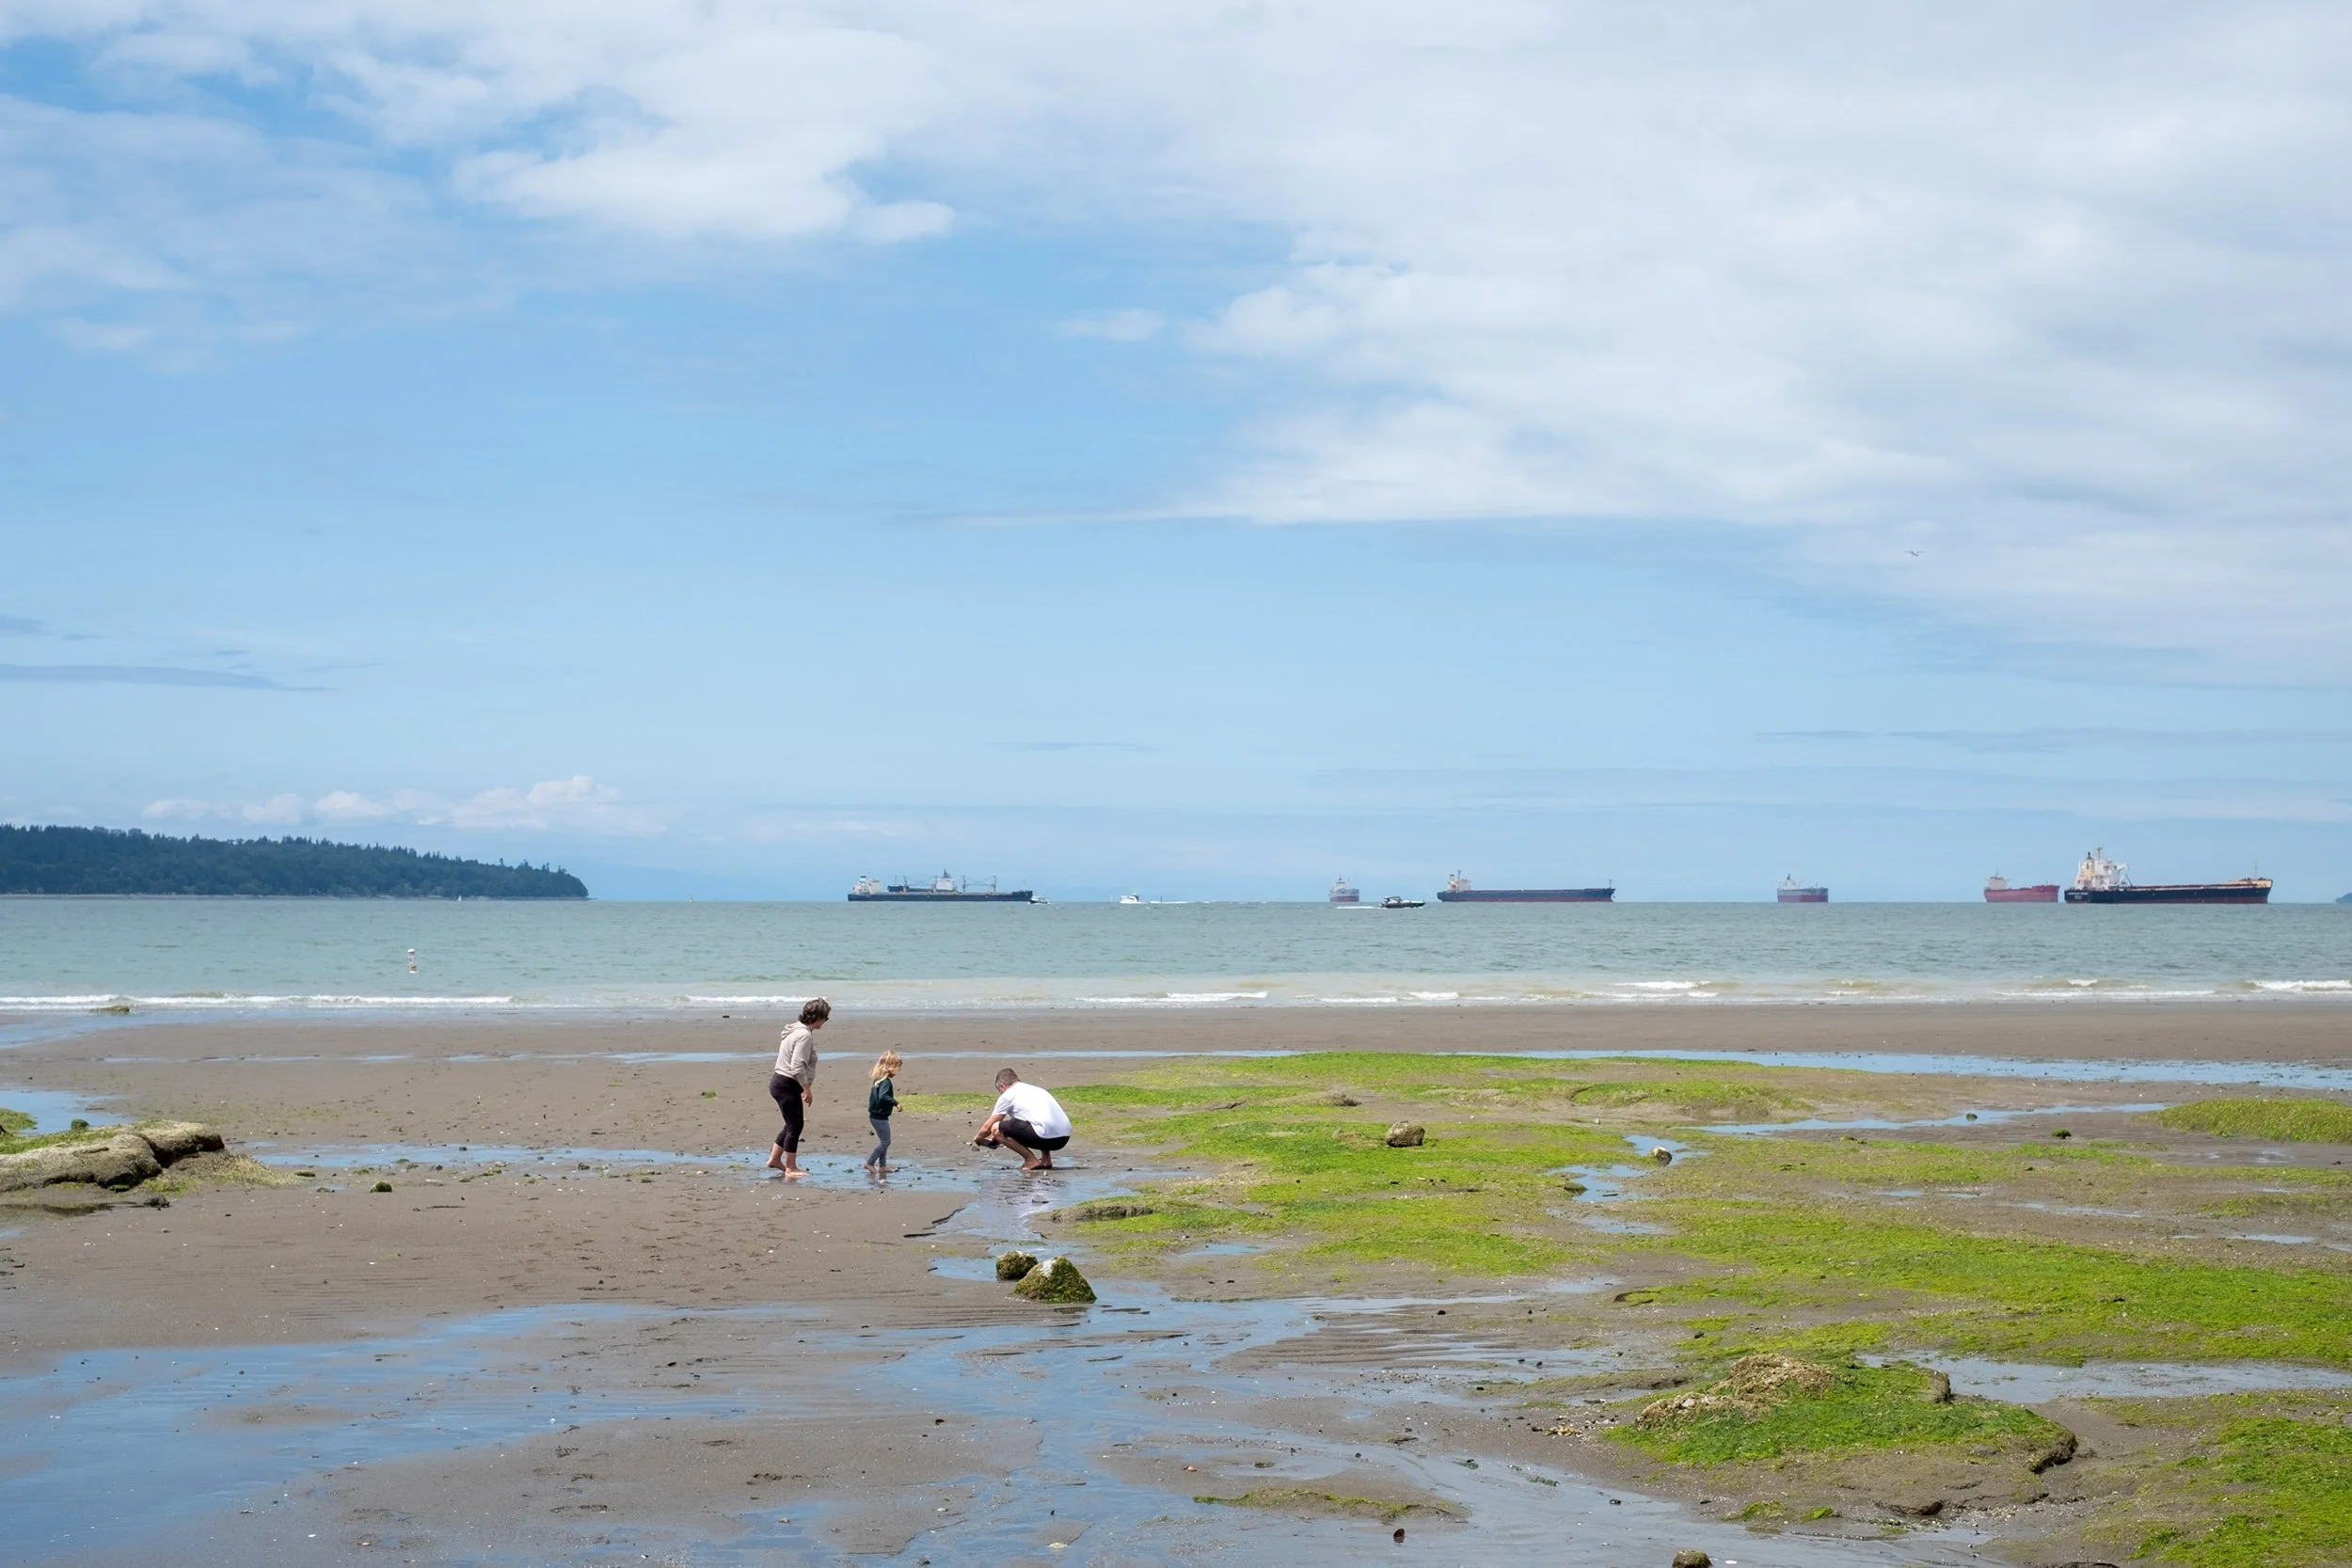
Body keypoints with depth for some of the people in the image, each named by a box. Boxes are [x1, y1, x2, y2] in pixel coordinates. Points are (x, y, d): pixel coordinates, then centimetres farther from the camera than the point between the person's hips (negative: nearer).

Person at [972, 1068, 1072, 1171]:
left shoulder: (1007, 1095, 8)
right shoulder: (1034, 1089, 31)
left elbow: (987, 1127, 15)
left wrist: (977, 1140, 36)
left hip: (1046, 1136, -8)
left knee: (996, 1129, 1)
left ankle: (1031, 1160, -3)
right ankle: (1046, 1159, 18)